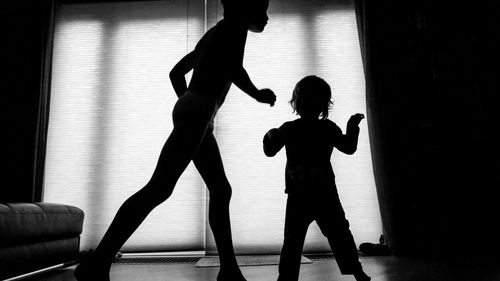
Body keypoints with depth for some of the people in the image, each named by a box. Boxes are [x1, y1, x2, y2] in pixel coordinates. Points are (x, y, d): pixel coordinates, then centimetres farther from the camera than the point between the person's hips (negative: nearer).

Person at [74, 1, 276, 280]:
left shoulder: (213, 35, 30)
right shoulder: (236, 24, 4)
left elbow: (176, 72, 30)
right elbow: (234, 70, -15)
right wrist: (257, 94, 1)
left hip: (193, 114, 10)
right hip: (197, 114, -10)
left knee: (221, 190, 7)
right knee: (160, 188, -19)